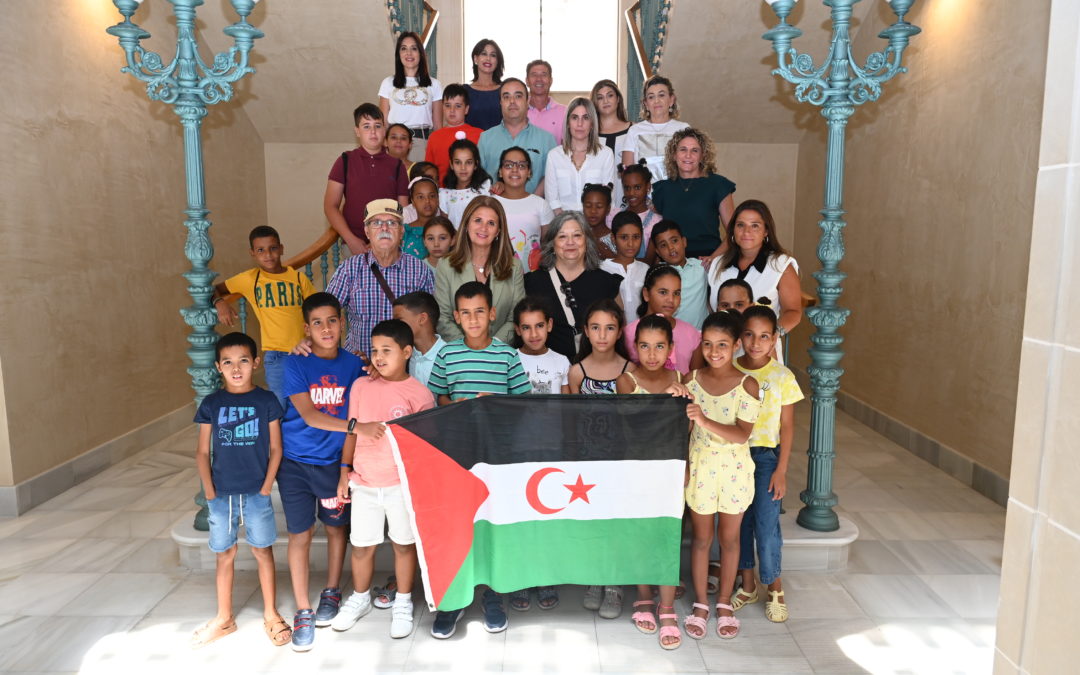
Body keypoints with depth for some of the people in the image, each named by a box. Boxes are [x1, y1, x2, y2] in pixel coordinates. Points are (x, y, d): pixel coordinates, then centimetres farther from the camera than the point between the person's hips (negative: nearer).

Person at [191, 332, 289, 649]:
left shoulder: (266, 401, -5)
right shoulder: (211, 404, -1)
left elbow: (275, 449, -3)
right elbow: (203, 452, 2)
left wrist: (266, 488, -7)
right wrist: (210, 492, -4)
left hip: (256, 493, -2)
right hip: (221, 494, 2)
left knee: (263, 551, 9)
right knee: (224, 554, 14)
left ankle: (270, 613, 25)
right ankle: (224, 618, 30)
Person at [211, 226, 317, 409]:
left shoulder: (299, 278, 5)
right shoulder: (249, 279, 3)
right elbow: (215, 289, 13)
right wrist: (219, 303, -7)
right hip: (276, 355, -1)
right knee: (281, 408, 2)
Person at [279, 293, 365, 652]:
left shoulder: (353, 364, -3)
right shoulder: (295, 364, -12)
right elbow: (308, 415, -22)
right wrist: (354, 426, -33)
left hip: (335, 461, 2)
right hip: (296, 463, -2)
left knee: (336, 527, 15)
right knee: (300, 534, 4)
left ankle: (331, 593, 37)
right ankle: (303, 612, 19)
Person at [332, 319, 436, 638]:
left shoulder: (420, 394, -8)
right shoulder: (361, 386, 2)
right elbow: (352, 432, 8)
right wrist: (344, 473, 6)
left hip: (402, 483, -3)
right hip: (364, 483, 3)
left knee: (404, 543, 10)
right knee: (361, 545, 13)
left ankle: (403, 604, 29)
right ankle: (360, 599, 37)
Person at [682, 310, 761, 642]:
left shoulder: (747, 384, -12)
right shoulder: (692, 379, -5)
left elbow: (742, 434, -20)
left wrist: (705, 421, -32)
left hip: (734, 470, -1)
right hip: (700, 467, 1)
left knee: (729, 538, 14)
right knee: (701, 538, 13)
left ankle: (724, 603, 32)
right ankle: (700, 603, 28)